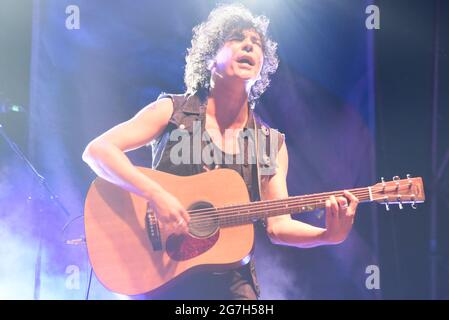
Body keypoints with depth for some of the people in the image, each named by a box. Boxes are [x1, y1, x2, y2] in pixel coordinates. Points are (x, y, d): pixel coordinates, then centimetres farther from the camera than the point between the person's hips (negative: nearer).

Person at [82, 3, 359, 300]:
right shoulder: (172, 112, -2)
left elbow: (278, 225, 1)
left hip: (231, 279, 3)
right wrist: (156, 194, -24)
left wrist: (329, 234, -18)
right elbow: (97, 150, -11)